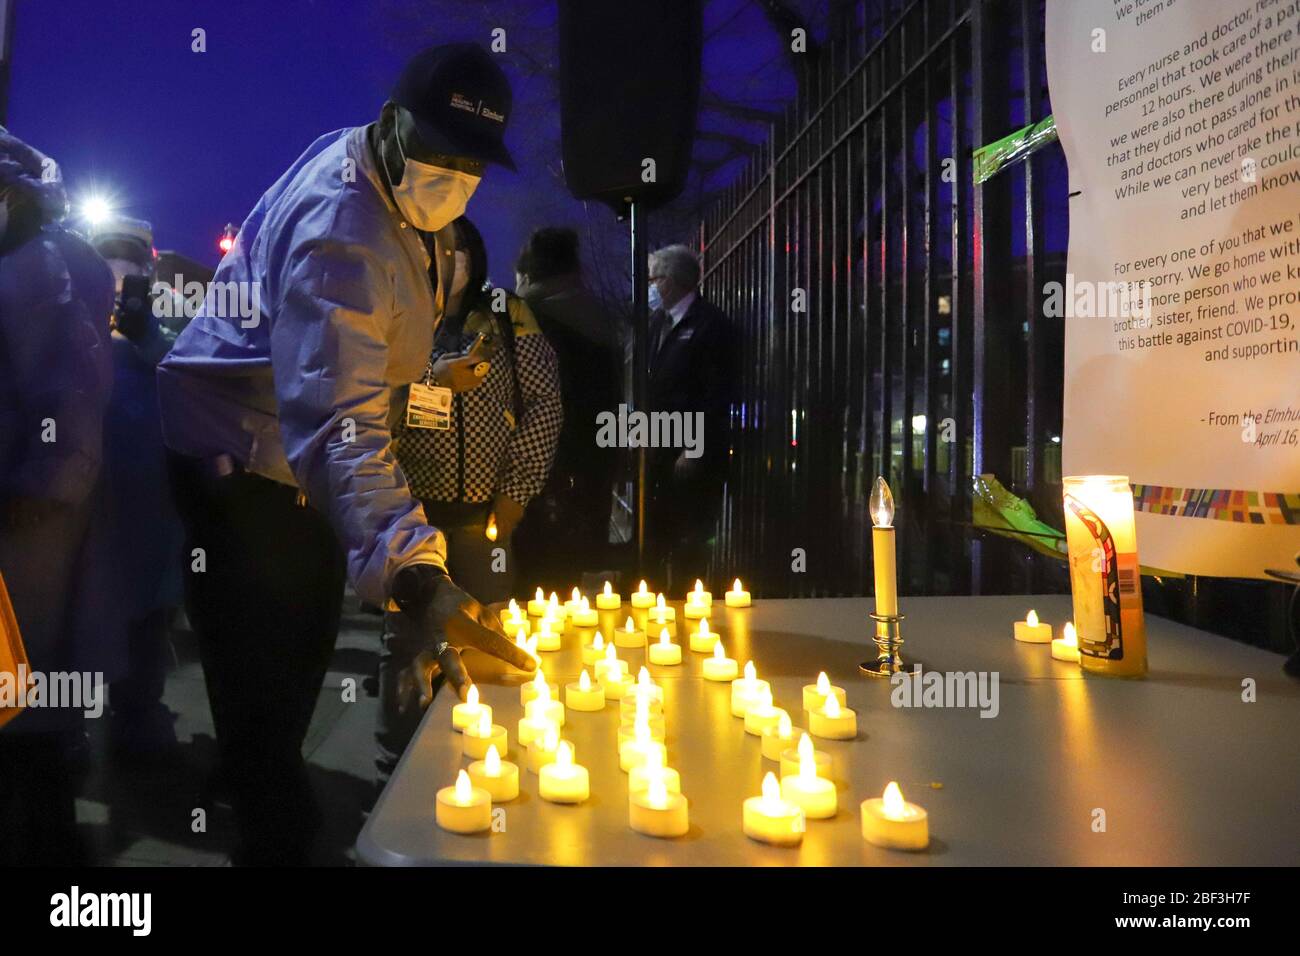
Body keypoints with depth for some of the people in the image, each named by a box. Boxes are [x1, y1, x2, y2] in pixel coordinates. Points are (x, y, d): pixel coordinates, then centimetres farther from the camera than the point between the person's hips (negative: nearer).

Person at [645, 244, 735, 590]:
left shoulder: (711, 323, -8)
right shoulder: (658, 320, 15)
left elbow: (717, 393, -13)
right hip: (656, 446, 7)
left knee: (687, 543, 1)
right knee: (652, 535, 12)